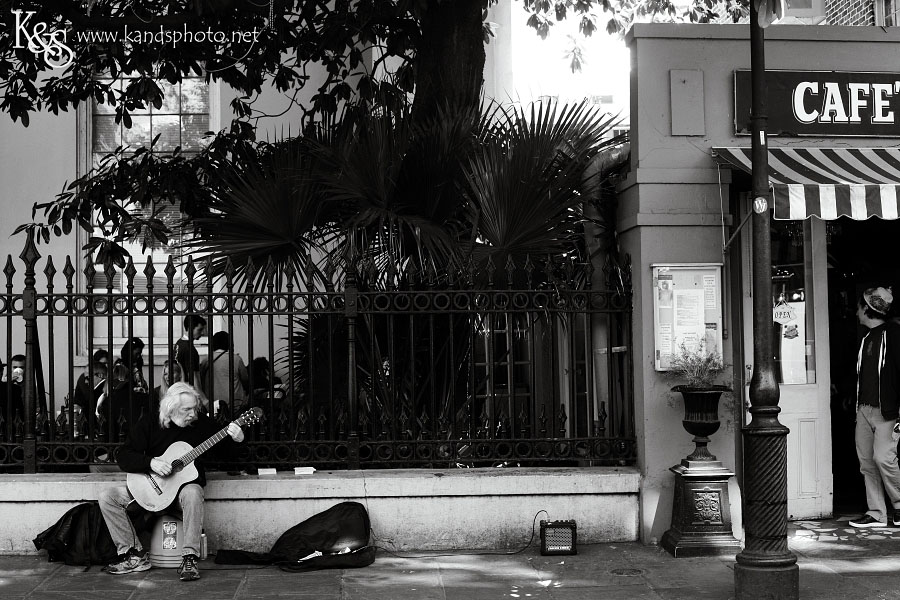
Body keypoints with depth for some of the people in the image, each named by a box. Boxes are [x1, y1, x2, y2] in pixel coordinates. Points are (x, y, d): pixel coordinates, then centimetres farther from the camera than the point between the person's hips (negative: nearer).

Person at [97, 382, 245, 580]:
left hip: (185, 485, -2)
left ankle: (189, 559, -34)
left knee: (193, 493, -39)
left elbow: (224, 451, 8)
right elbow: (123, 456, -8)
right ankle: (135, 555, -13)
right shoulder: (150, 423, -3)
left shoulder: (202, 423, -2)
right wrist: (151, 463, -25)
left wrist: (236, 440, -15)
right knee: (107, 497, -16)